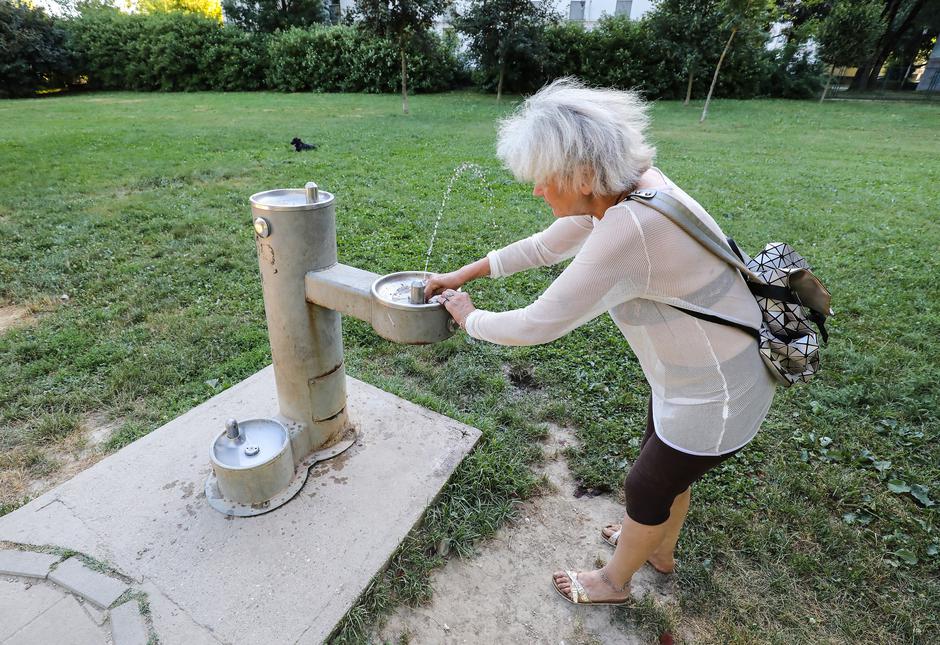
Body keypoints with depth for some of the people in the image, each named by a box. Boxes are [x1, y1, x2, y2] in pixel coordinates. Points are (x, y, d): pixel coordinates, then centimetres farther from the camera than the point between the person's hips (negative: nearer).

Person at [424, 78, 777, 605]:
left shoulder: (626, 231, -37)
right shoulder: (627, 188, -7)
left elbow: (536, 326, -29)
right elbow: (544, 247, 5)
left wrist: (469, 317, -9)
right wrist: (464, 274, 7)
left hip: (715, 399, -8)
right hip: (698, 371, 8)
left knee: (647, 489, 15)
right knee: (667, 470, 29)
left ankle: (613, 582, 46)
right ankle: (662, 551, 59)